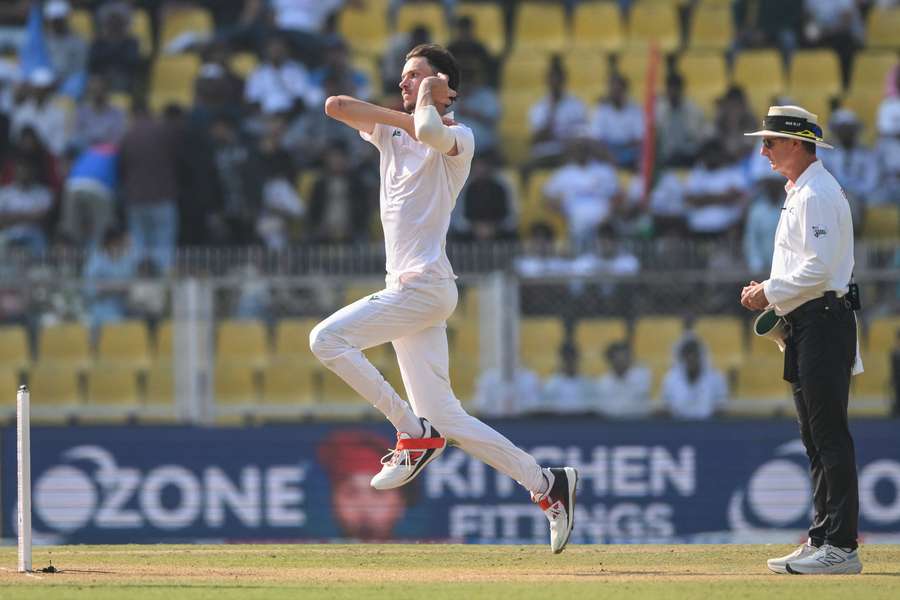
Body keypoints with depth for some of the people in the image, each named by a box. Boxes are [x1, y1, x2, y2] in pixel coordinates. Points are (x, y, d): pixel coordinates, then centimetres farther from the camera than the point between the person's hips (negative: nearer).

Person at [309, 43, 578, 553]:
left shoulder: (459, 138, -4)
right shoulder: (392, 133, 19)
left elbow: (430, 132, -27)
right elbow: (336, 105, 7)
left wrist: (427, 97, -7)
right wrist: (409, 116, -1)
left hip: (425, 285, -8)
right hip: (408, 291, 8)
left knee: (327, 338, -19)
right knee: (446, 419, 3)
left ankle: (414, 433, -11)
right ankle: (546, 484, 6)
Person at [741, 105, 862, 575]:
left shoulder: (816, 195, -14)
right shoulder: (800, 193, 20)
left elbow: (817, 268, -22)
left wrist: (770, 293, -13)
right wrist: (767, 291, 14)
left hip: (822, 322, -11)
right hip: (806, 326, 11)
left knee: (830, 436, -11)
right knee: (816, 439, 12)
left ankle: (840, 546, -13)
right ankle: (823, 539, 16)